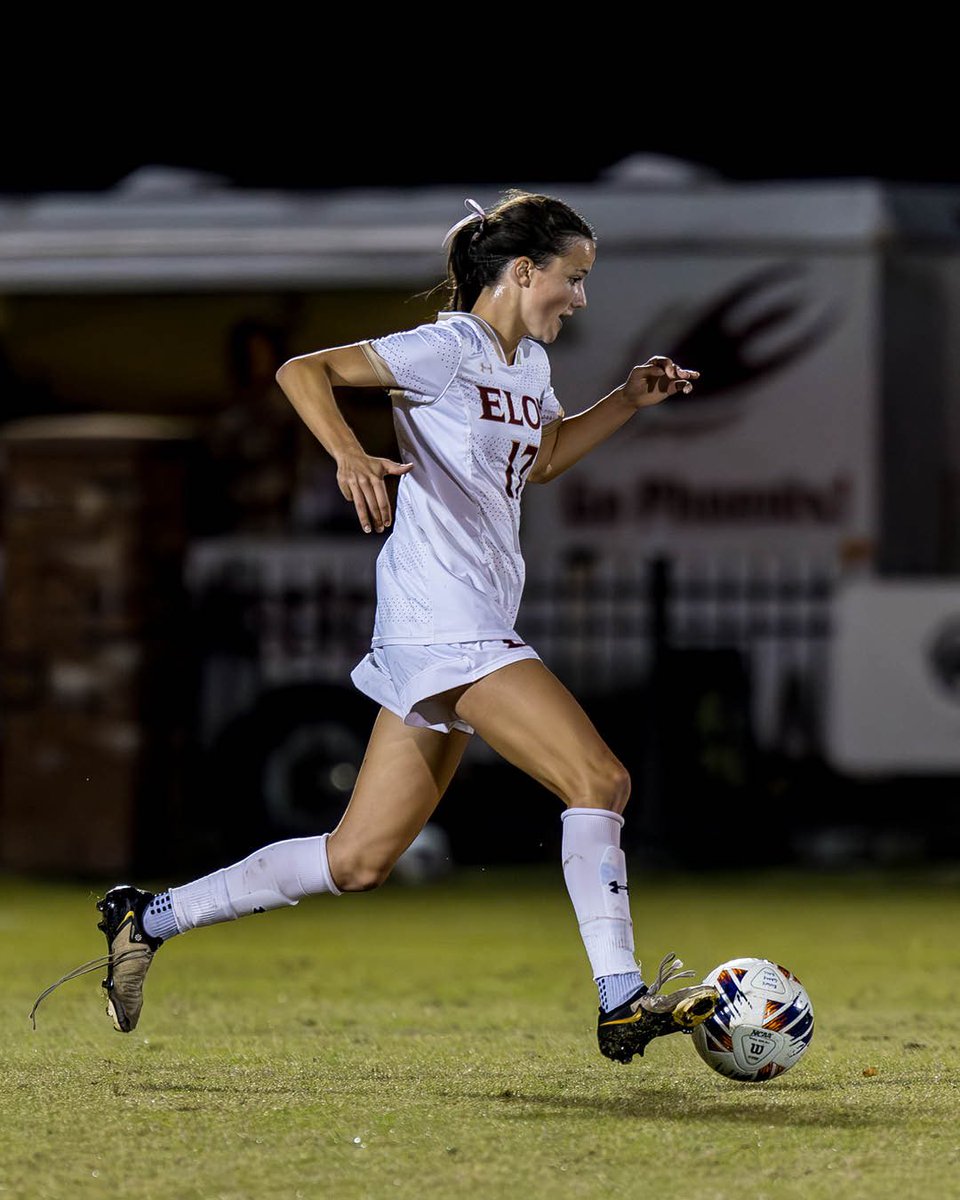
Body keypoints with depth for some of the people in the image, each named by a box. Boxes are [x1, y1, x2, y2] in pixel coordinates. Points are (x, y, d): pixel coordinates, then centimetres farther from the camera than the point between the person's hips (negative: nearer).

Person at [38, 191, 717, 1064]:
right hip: (443, 621, -10)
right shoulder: (450, 348, -9)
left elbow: (541, 459, 37)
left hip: (471, 629, 10)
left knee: (358, 862, 9)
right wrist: (349, 455, -32)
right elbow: (302, 370, -15)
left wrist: (628, 401, 24)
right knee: (599, 780, -16)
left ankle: (150, 920, 16)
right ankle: (623, 1004, -14)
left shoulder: (530, 362, 18)